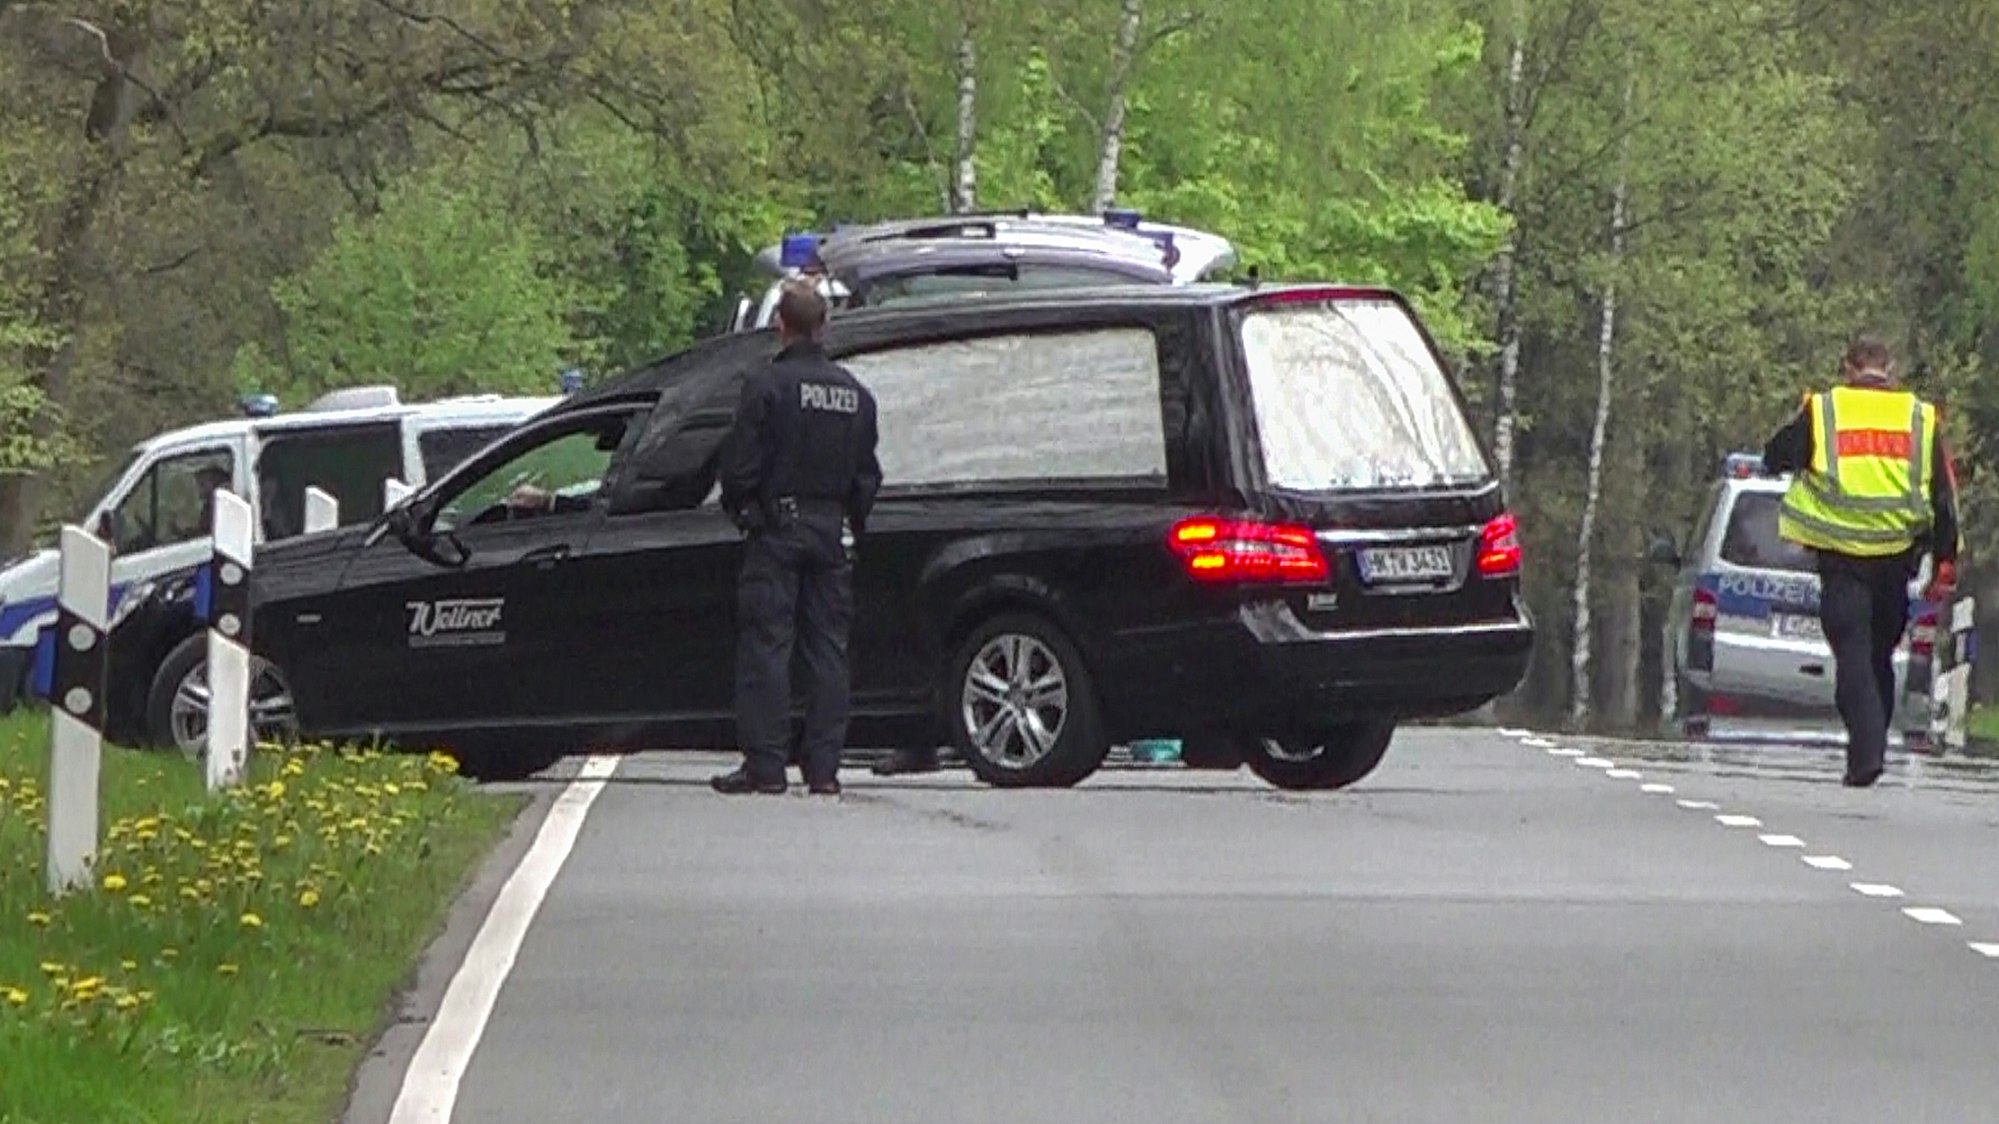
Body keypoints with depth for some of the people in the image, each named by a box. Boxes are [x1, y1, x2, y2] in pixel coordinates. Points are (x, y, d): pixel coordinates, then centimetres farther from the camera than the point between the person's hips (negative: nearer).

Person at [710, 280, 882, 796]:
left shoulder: (768, 385, -10)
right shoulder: (855, 394, 9)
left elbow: (740, 464, -11)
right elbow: (867, 476, 12)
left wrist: (740, 510, 6)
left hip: (778, 527, -5)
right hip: (833, 533, 5)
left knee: (765, 645, -3)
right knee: (828, 649, 7)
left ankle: (765, 765, -6)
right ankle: (824, 767, 5)